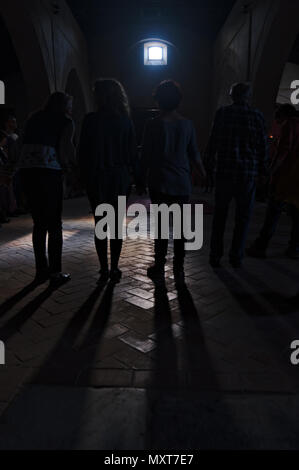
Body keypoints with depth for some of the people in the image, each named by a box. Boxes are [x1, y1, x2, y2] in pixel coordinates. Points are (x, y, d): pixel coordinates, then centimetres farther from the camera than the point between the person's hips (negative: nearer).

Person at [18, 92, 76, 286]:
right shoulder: (66, 122, 3)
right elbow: (66, 146, -11)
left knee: (39, 223, 14)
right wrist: (70, 165, 7)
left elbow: (25, 144, 13)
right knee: (54, 224, 2)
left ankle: (41, 270, 21)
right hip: (49, 172, -5)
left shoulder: (34, 118, 20)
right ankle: (55, 273, 7)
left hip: (26, 170, 6)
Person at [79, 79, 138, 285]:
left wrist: (85, 176, 3)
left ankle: (104, 270, 6)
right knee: (117, 224, 8)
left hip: (97, 177, -2)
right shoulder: (126, 120, 3)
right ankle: (114, 269, 12)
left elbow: (83, 152, -6)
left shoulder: (91, 120, -6)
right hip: (120, 177, 3)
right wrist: (129, 173, 11)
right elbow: (133, 151, 4)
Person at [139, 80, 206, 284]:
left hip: (160, 183, -2)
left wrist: (142, 181, 6)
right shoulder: (187, 124, 2)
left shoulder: (153, 125, -5)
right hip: (182, 183, 3)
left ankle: (159, 268, 10)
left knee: (160, 225, 5)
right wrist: (205, 174, 21)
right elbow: (194, 155, 6)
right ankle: (179, 269, 16)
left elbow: (146, 157, -4)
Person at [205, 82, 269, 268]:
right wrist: (262, 170, 13)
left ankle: (215, 256, 11)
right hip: (248, 173, 0)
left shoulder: (222, 113, 0)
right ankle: (236, 257, 11)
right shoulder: (257, 116, 0)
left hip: (224, 171, 1)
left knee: (220, 215, 10)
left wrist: (210, 166, 9)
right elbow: (263, 146, 3)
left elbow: (213, 142, 2)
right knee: (243, 217, 9)